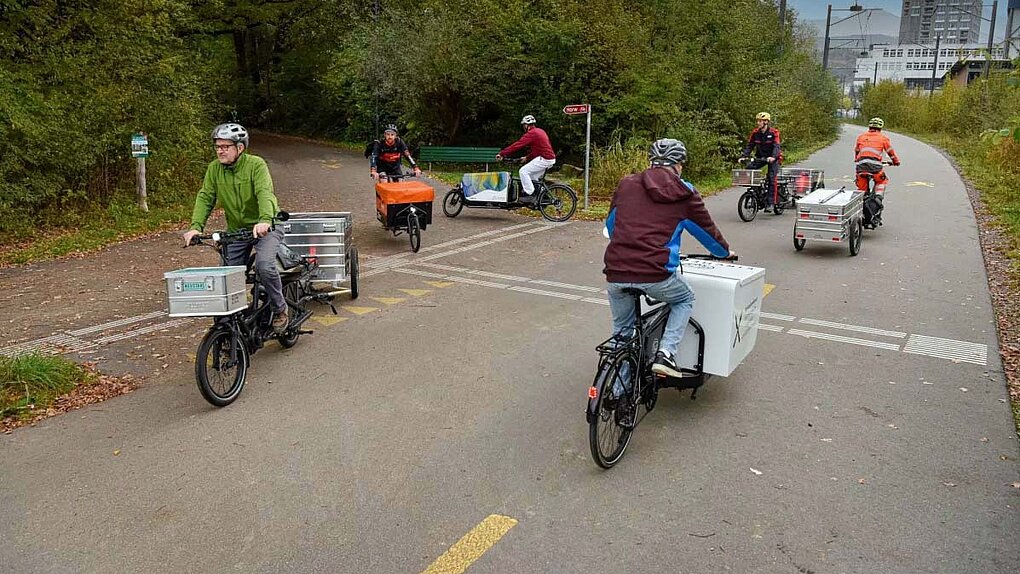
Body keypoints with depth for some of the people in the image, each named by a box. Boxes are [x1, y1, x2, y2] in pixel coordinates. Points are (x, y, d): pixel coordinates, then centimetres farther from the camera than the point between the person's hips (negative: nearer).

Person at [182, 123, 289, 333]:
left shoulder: (256, 164, -15)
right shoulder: (214, 168, -1)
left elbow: (265, 193, -30)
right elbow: (205, 197, -6)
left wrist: (265, 220, -48)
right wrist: (196, 226, -22)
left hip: (266, 227, -5)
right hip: (236, 230, 5)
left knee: (264, 266, -28)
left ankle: (280, 310, -6)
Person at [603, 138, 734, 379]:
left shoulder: (626, 184, 14)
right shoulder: (685, 194, 7)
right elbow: (707, 229, 19)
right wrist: (726, 252, 40)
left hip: (615, 272, 3)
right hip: (655, 274, -3)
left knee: (621, 330, 26)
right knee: (685, 300, 28)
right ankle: (665, 355, 11)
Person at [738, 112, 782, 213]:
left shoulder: (774, 132, -15)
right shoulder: (755, 133, -2)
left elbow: (776, 146, -24)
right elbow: (749, 145, -3)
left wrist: (773, 157, -42)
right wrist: (743, 156, -19)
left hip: (773, 158, -5)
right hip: (760, 157, 5)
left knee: (771, 178, -16)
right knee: (749, 168, -19)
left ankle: (770, 202, -14)